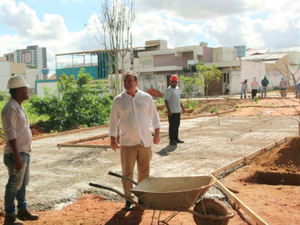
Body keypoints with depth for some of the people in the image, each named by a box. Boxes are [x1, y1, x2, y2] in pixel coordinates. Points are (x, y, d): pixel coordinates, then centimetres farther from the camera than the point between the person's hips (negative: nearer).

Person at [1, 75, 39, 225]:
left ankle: (22, 211, 29)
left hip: (24, 153, 10)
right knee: (14, 185, -2)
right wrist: (17, 156, -24)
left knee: (22, 183, 17)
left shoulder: (18, 107, 13)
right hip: (17, 154, -10)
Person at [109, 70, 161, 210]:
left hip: (145, 141, 1)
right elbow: (113, 121, 4)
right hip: (127, 142, -1)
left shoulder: (146, 98, 1)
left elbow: (154, 116, 9)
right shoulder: (118, 100, -1)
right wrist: (113, 138, 1)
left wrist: (157, 133, 6)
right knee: (127, 172, 3)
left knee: (144, 171, 10)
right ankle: (128, 199, 16)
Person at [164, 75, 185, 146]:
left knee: (177, 125, 14)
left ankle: (176, 138, 23)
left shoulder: (177, 89, 15)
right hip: (172, 112, -8)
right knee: (172, 126, -4)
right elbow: (166, 100, -17)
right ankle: (171, 140, 1)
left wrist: (182, 107, 23)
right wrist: (168, 110, -24)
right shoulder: (169, 90, -11)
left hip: (178, 111, 8)